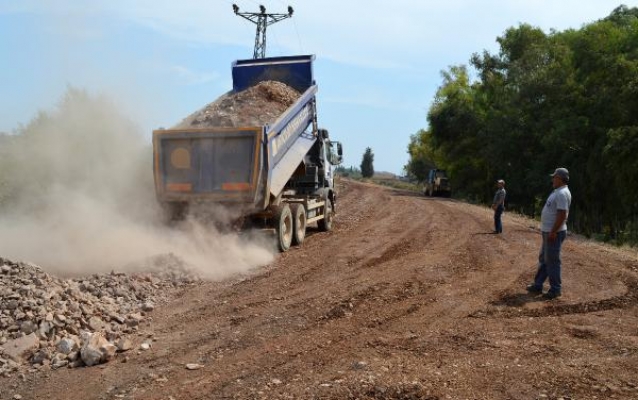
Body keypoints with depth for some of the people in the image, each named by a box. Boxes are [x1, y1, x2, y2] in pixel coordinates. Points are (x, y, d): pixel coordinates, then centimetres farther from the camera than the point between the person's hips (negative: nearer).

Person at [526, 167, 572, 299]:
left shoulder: (562, 193, -18)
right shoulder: (557, 192, 14)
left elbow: (562, 214, -25)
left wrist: (553, 232, -26)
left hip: (554, 233, -11)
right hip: (548, 232, 11)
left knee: (552, 261, -4)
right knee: (543, 259, 16)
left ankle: (555, 289, 6)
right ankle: (537, 286, 24)